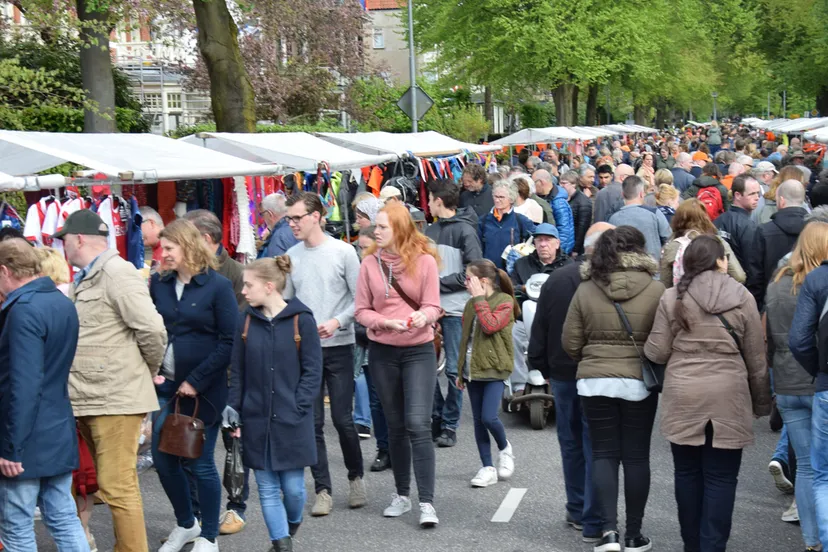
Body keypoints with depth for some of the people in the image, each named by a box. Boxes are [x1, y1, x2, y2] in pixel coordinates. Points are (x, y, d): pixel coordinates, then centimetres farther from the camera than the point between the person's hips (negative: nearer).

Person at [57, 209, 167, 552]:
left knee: (118, 488, -6)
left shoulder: (118, 274, -11)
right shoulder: (84, 280, 18)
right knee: (113, 483, 16)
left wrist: (148, 369, -3)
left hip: (115, 399, -9)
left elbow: (152, 330, -18)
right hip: (86, 399, 9)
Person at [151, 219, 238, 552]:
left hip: (203, 390, -5)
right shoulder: (159, 283, 4)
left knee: (200, 463, 3)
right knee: (162, 458, 8)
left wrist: (196, 381, -14)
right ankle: (185, 524, 32)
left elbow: (229, 341, -12)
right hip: (166, 387, 5)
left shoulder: (217, 285, -10)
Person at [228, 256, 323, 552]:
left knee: (293, 486, 5)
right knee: (267, 488, 5)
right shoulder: (246, 321, 3)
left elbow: (312, 372, -6)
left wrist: (297, 408, -13)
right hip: (256, 420, 3)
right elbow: (237, 372, 6)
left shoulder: (301, 319, -8)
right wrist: (233, 413, 0)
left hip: (291, 421, -3)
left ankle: (292, 524, 35)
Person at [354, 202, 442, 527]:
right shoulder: (370, 263, -1)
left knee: (418, 425, -11)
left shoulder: (425, 260, -5)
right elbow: (362, 311, 0)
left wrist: (422, 317, -27)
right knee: (395, 425, 13)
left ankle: (427, 503, -8)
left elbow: (433, 306, -5)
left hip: (419, 351, -3)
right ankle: (402, 495, 26)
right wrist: (386, 322, -18)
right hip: (382, 352, 3)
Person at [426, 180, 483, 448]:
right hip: (430, 305, 6)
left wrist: (441, 283, -12)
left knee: (454, 369, 1)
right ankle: (436, 416, 19)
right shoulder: (431, 230, 13)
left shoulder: (465, 230, -7)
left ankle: (450, 425, 9)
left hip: (455, 308, -6)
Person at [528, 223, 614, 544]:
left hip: (562, 374, 5)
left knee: (571, 443, 18)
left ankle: (577, 511, 28)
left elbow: (539, 329, 7)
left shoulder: (555, 279, 3)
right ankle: (593, 523, 2)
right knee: (596, 448, 1)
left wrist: (543, 368, 15)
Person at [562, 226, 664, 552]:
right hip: (639, 382, -1)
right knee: (636, 456, 8)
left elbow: (571, 342, 1)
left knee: (604, 454, 9)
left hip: (594, 381, 1)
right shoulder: (655, 290, -8)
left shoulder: (585, 290, -3)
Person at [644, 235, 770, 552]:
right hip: (728, 399, -1)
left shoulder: (672, 298, -1)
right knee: (721, 478, 4)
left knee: (687, 473, 13)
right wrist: (762, 402, 15)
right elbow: (756, 359, 5)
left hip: (682, 398, 1)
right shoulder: (742, 298, 0)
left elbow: (656, 353, -1)